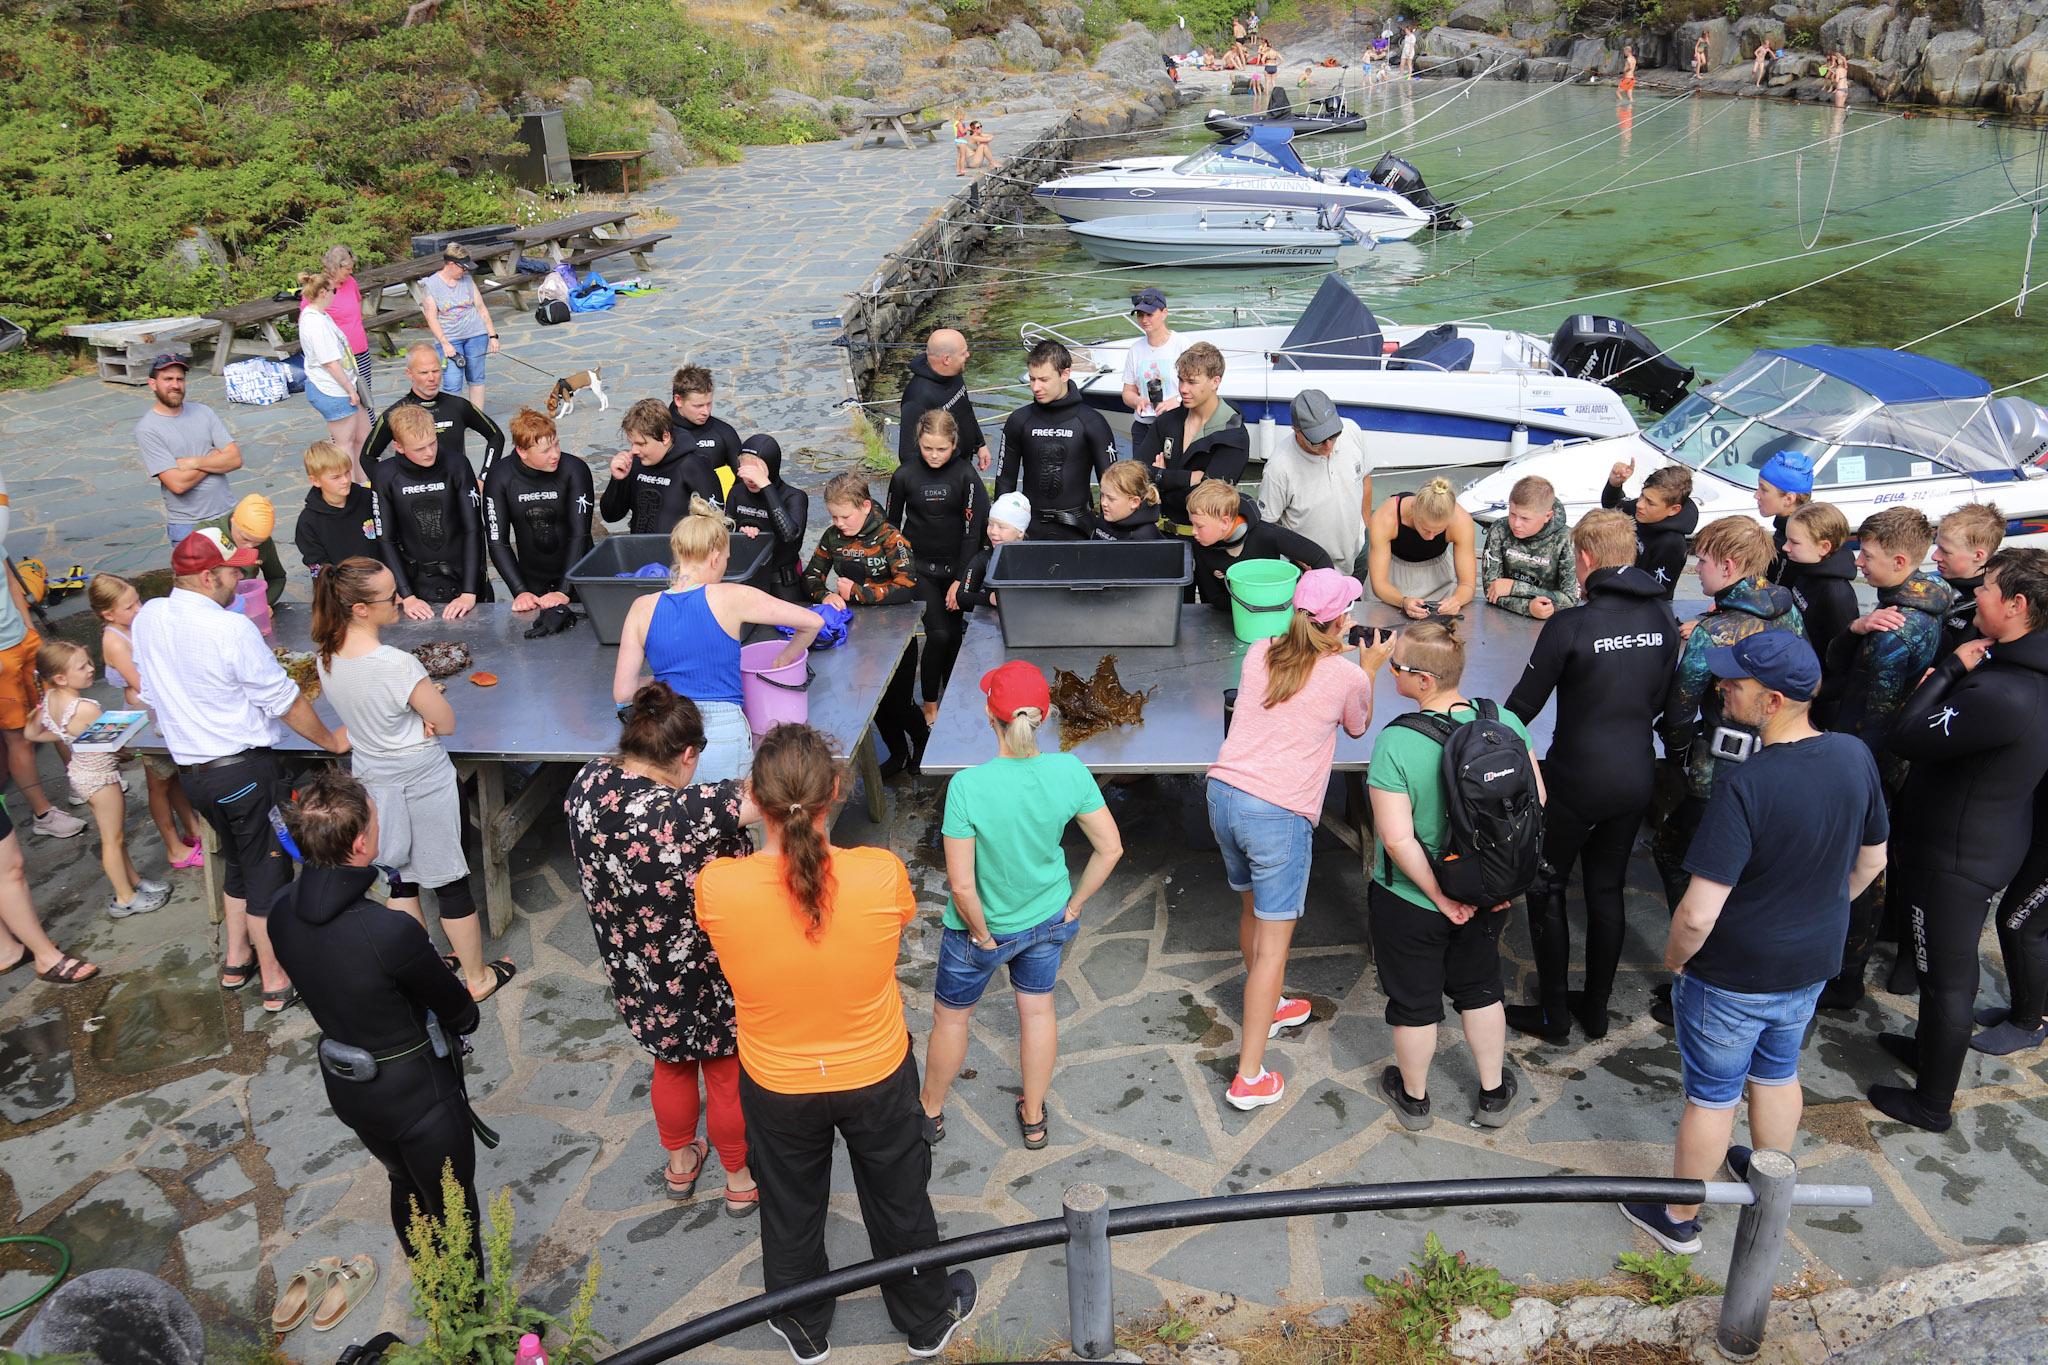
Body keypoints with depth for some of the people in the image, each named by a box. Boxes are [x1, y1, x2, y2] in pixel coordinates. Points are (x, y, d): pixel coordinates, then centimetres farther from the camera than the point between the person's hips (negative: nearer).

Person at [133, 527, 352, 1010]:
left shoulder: (146, 618, 1)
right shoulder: (231, 629, -21)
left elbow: (147, 690, 15)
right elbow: (286, 702, -15)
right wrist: (332, 741, 0)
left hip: (190, 769, 7)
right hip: (244, 768, -7)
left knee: (239, 861, 26)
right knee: (267, 873, 6)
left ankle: (236, 960, 37)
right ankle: (276, 982, 15)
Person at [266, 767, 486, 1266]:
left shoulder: (282, 911, -13)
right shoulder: (391, 932, -35)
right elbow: (456, 1009, -18)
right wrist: (471, 1014, 6)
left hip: (345, 1088, 8)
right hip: (417, 1095, -8)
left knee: (406, 1186, 31)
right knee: (454, 1211, 15)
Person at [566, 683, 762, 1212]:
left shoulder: (588, 784, -17)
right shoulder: (691, 810, -38)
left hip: (636, 977, 6)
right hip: (707, 980, -6)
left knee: (672, 1065, 32)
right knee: (727, 1077, 21)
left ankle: (679, 1164, 54)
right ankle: (741, 1180, 44)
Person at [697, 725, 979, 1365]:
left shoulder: (716, 886, -30)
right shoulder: (882, 874, -31)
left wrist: (750, 814, 5)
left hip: (776, 1089, 1)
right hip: (878, 1076, 0)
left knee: (790, 1214, 28)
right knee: (899, 1202, 27)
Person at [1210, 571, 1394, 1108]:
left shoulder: (1260, 652, 8)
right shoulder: (1347, 677, -5)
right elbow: (1358, 727, 18)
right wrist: (1369, 669, 28)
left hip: (1223, 792, 6)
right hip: (1279, 813, -6)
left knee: (1251, 908, 26)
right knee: (1274, 941, 2)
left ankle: (1269, 1008, 49)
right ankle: (1249, 1078, 4)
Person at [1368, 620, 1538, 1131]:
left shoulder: (1396, 743, -28)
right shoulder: (1505, 722, -13)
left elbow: (1398, 839, -27)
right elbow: (1536, 801, -5)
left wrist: (1441, 897, -15)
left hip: (1409, 902, -4)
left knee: (1415, 1002, 18)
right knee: (1479, 990, 26)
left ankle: (1413, 1098, 40)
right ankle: (1494, 1095, 43)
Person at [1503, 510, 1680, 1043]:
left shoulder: (1570, 625, -20)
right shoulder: (1663, 618, -2)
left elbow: (1525, 704, -11)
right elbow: (1660, 698, 10)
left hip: (1575, 781, -6)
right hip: (1636, 777, 6)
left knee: (1546, 888, 12)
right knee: (1607, 890, 18)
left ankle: (1553, 1014, 19)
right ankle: (1596, 1008, 30)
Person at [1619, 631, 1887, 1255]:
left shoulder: (1745, 786, -34)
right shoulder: (1855, 757, -12)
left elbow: (1699, 913, -32)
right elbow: (1871, 860, 5)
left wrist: (1674, 958, -11)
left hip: (1734, 977, -6)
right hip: (1813, 965, 6)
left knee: (1712, 1096, 12)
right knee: (1778, 1072, 28)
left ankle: (1680, 1219, 32)